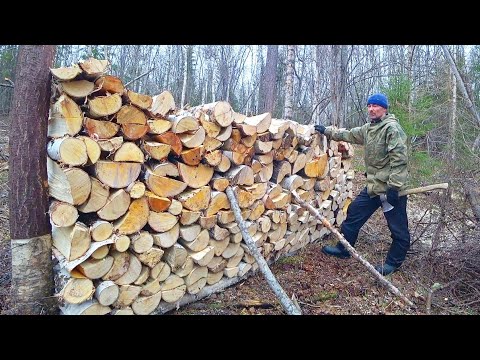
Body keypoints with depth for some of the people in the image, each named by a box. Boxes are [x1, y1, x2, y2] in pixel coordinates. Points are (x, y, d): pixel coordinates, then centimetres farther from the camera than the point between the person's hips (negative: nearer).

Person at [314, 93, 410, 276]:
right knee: (354, 213, 15)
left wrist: (394, 186, -25)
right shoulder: (368, 128, 12)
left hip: (391, 188, -9)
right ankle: (343, 249, 29)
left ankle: (393, 262, 22)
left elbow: (399, 159, -22)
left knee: (398, 229, 5)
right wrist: (327, 131, 29)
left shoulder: (392, 128, -16)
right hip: (373, 186, 9)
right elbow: (349, 134, 28)